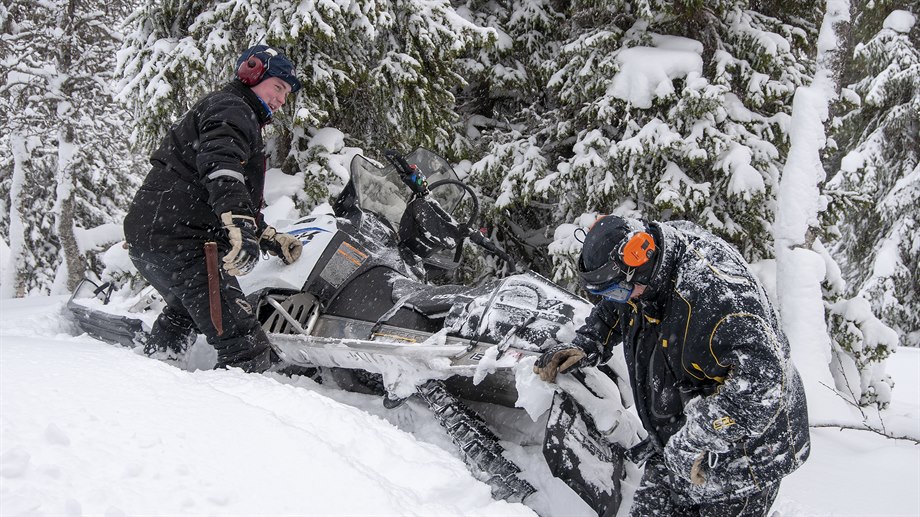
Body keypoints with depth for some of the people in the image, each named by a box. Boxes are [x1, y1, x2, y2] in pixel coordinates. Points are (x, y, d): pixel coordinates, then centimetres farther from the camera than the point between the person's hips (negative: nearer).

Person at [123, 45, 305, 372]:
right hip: (178, 243, -11)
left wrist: (271, 238, 24)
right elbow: (220, 164, -28)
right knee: (248, 352, -19)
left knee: (183, 318, 40)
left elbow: (231, 201, 32)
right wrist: (241, 226, -42)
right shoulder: (231, 108, -6)